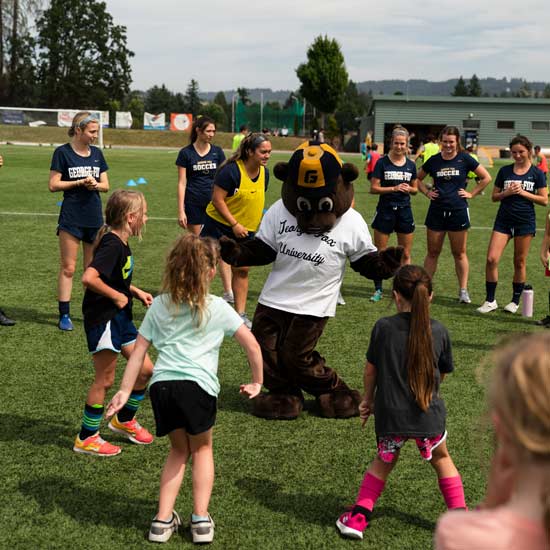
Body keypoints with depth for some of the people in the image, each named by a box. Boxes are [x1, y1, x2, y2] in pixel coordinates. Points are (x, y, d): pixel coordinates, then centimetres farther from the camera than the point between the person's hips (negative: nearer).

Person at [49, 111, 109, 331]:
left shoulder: (97, 153, 9)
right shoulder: (62, 152, -5)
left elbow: (106, 185, 10)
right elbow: (53, 185, -9)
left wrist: (96, 185, -12)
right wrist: (80, 182, -15)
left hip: (95, 218, 5)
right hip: (71, 219, -5)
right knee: (68, 268, -1)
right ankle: (64, 315, 2)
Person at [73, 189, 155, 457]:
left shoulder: (120, 244, 9)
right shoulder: (112, 246, -22)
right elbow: (89, 277, -35)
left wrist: (135, 292, 11)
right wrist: (118, 297, -24)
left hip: (120, 318, 10)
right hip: (103, 319, -10)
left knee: (145, 369, 13)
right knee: (105, 379, 1)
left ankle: (125, 420, 32)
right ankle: (87, 438, 15)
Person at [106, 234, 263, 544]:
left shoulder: (160, 305, 17)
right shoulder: (218, 308, 10)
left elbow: (139, 352, 13)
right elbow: (253, 346, 11)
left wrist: (125, 392, 13)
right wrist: (257, 382, 22)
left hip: (162, 384, 3)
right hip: (198, 385, -3)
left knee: (179, 450, 26)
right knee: (202, 449, 23)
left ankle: (163, 519, 18)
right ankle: (201, 519, 14)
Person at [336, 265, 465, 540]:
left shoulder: (383, 327, -7)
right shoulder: (439, 331, -3)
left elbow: (371, 370, 2)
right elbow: (441, 374, 8)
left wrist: (368, 399, 18)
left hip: (390, 414, 0)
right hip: (428, 415, 0)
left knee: (383, 462, 22)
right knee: (441, 459, 25)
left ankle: (358, 517, 17)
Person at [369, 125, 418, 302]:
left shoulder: (411, 165, 5)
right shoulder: (382, 163, -5)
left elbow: (415, 188, 15)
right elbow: (373, 188, -8)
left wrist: (409, 189, -8)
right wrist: (394, 188, -18)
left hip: (404, 211, 3)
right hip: (385, 210, -3)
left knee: (405, 254, 7)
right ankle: (378, 289, 10)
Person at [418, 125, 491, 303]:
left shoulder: (464, 159, -2)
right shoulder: (434, 160, 4)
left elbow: (486, 177, 4)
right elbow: (418, 178, 19)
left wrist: (471, 193, -1)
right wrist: (427, 192, 6)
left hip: (458, 211, -2)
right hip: (436, 211, 2)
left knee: (459, 253, 6)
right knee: (432, 252, 7)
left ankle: (463, 290, 13)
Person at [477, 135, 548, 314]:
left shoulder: (537, 173, 1)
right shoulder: (505, 171, 6)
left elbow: (544, 200, -2)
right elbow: (494, 197, 9)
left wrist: (523, 192, -12)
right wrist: (507, 192, -10)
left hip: (525, 221, -2)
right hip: (503, 220, 2)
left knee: (519, 263, 6)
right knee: (491, 259, -9)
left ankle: (515, 301, 19)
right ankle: (490, 301, 1)